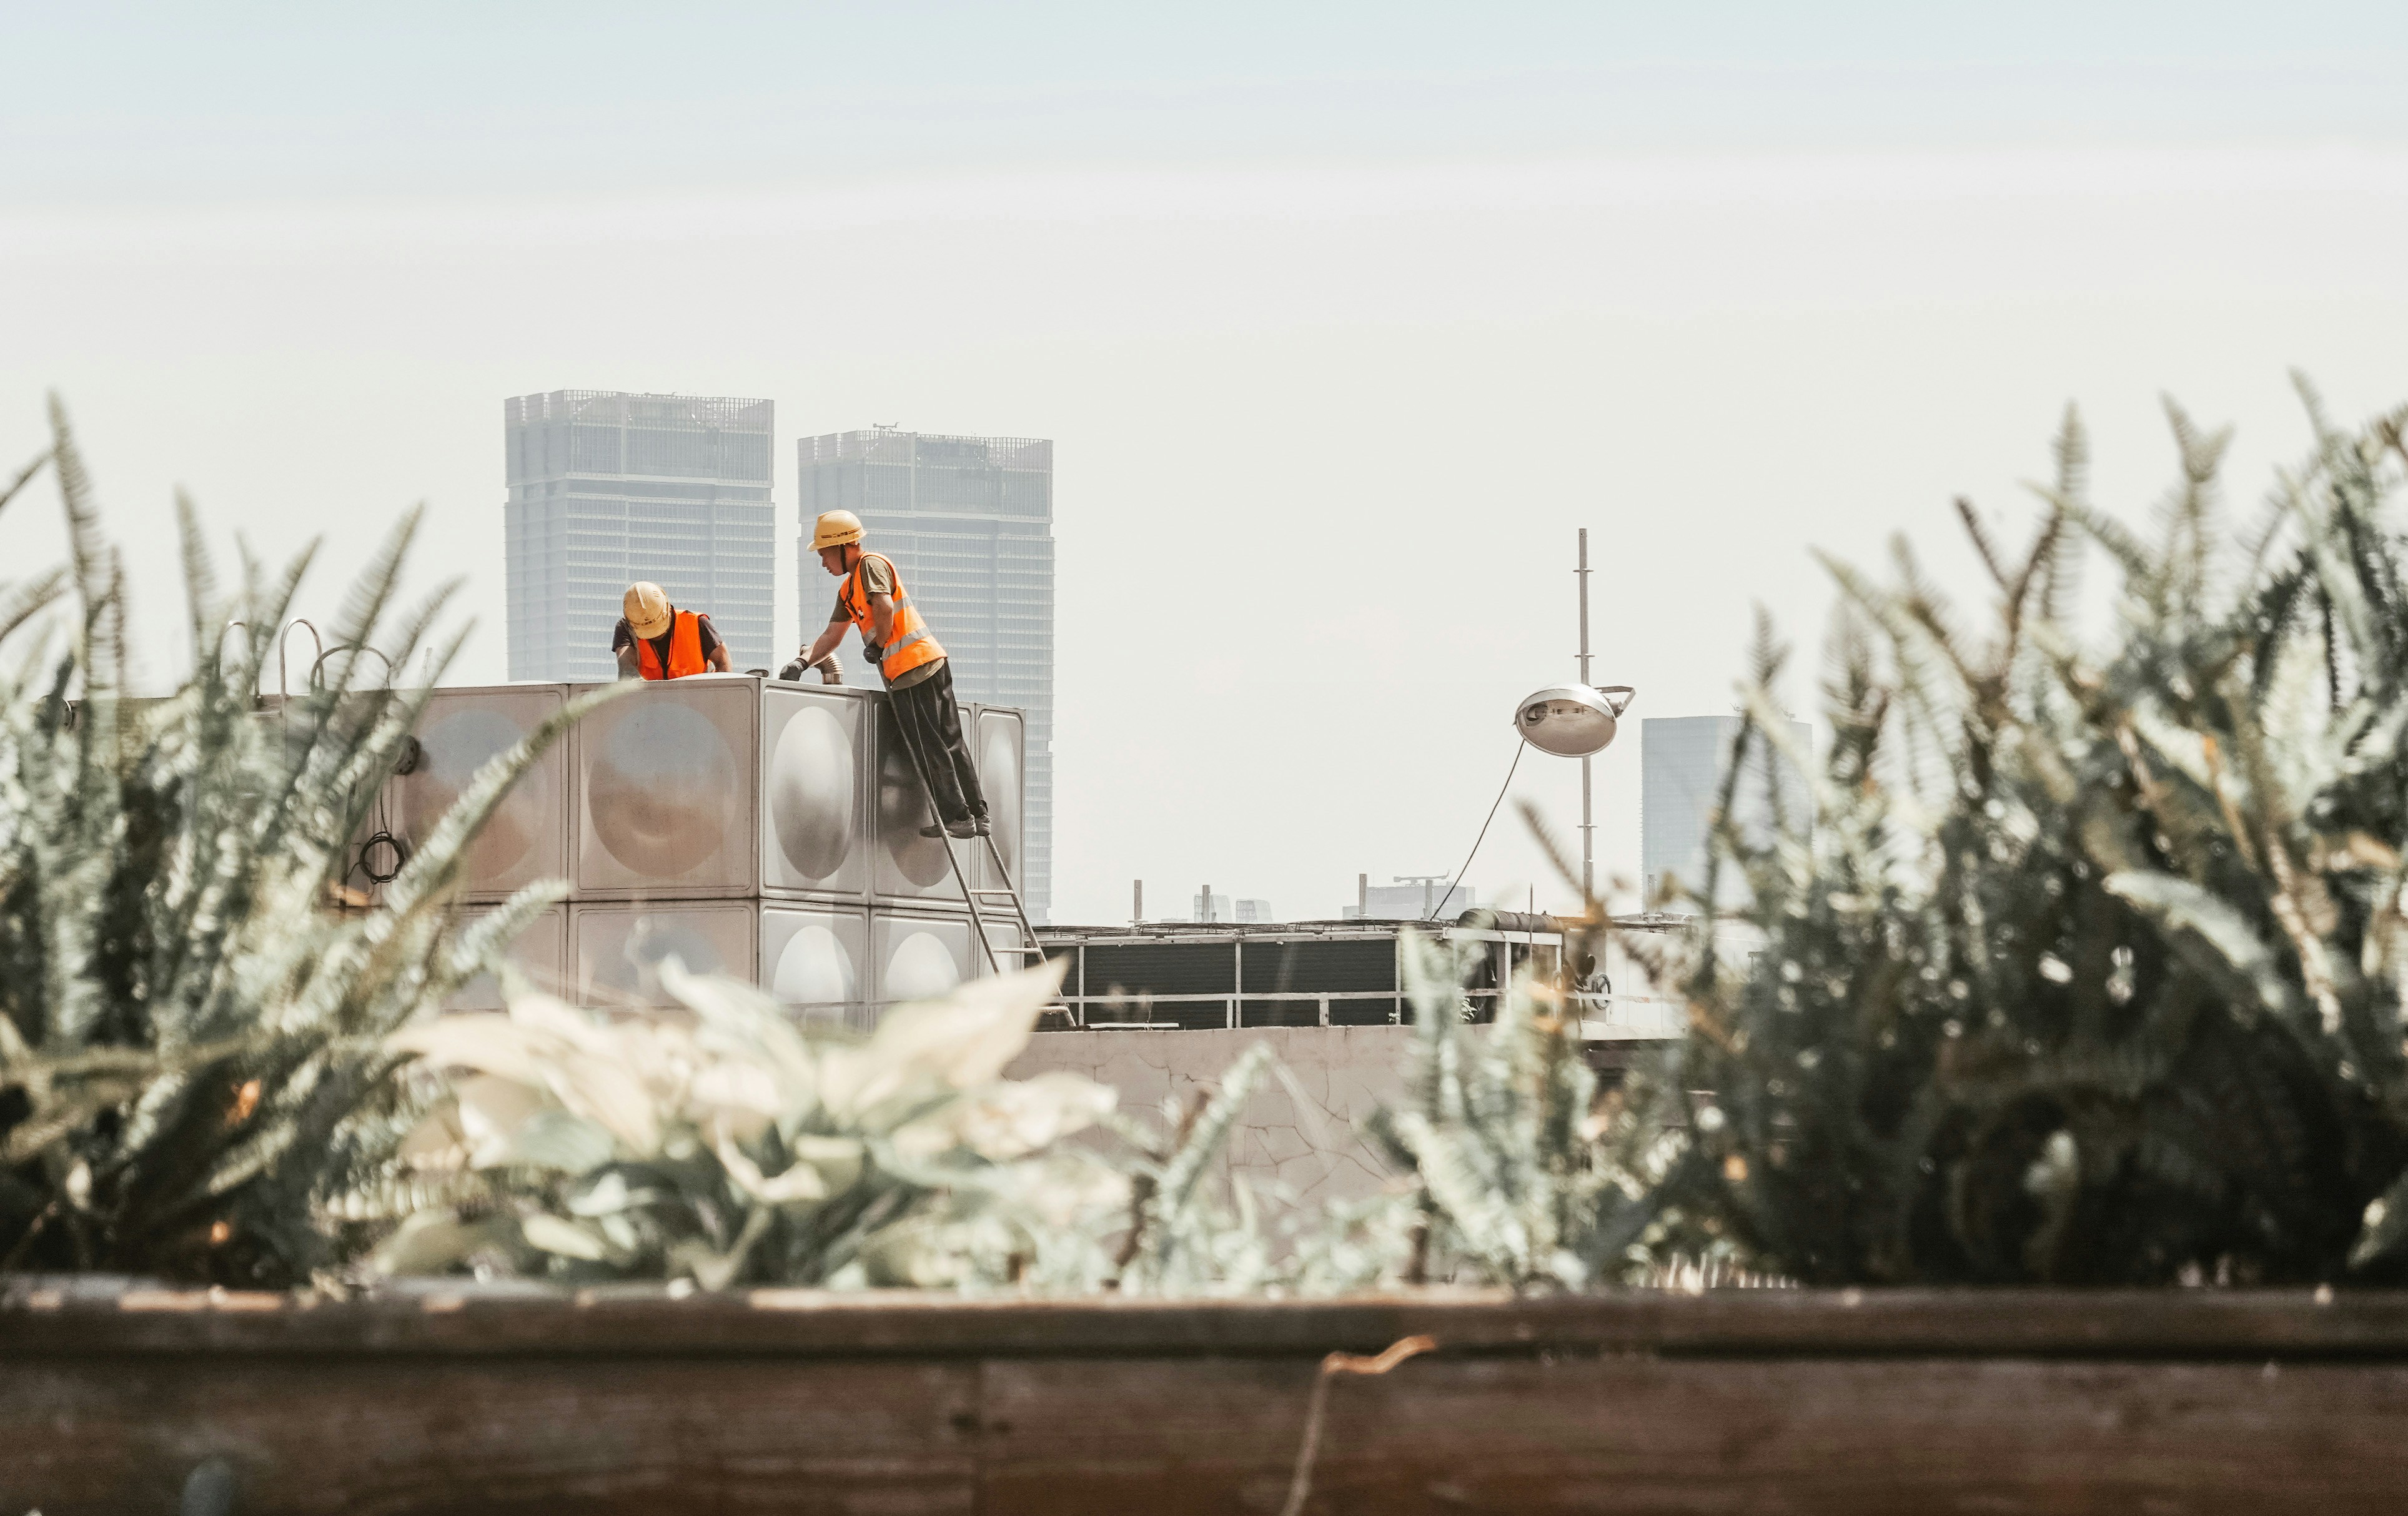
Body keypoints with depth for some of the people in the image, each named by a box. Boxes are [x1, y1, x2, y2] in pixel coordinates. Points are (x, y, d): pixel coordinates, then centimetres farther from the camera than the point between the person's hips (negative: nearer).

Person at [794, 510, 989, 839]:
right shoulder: (849, 589, 24)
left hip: (914, 665, -10)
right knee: (950, 743, 10)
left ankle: (955, 817, -5)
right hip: (933, 664, 10)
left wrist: (877, 645, -10)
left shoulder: (871, 565, -6)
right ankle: (978, 814, 12)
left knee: (930, 747, -6)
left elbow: (884, 606, -23)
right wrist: (804, 660, 14)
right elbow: (832, 636, 27)